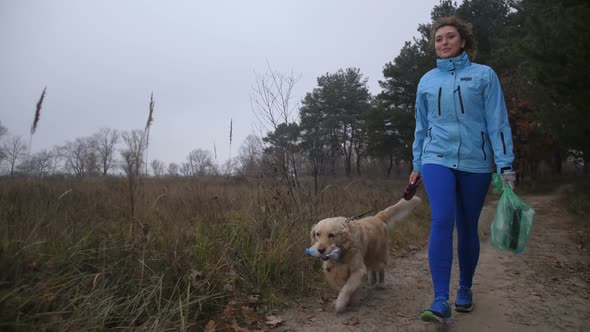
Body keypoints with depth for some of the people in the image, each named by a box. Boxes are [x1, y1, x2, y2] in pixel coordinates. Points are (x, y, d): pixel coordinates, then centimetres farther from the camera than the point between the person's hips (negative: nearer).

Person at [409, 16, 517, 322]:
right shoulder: (427, 81, 11)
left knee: (467, 229, 8)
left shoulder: (484, 75, 4)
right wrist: (417, 165, 16)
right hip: (437, 159, 1)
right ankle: (441, 301, -18)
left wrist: (505, 165, -9)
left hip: (475, 162, 0)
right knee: (442, 222, -18)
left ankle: (465, 291, 27)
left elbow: (497, 122, -2)